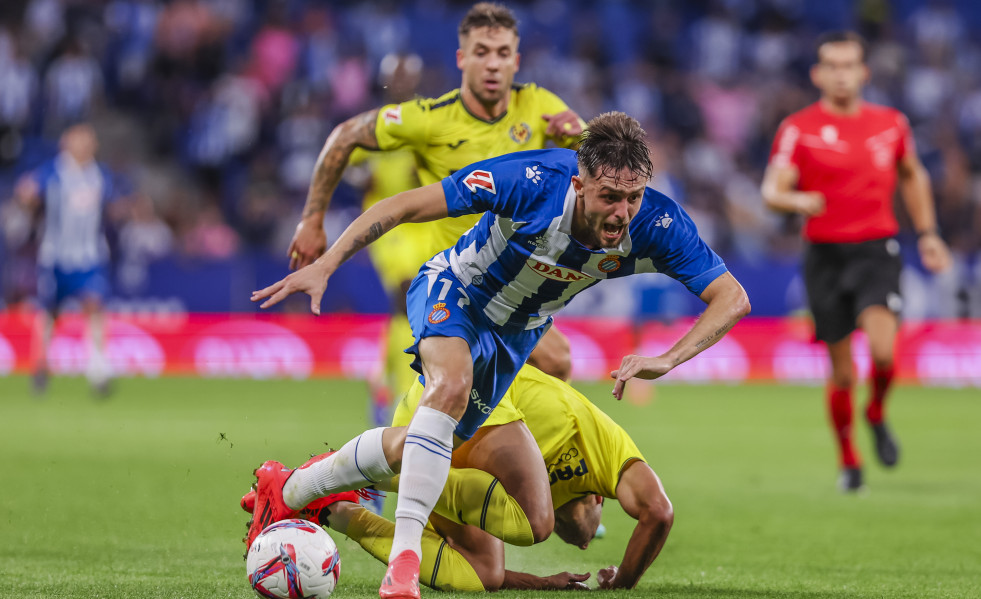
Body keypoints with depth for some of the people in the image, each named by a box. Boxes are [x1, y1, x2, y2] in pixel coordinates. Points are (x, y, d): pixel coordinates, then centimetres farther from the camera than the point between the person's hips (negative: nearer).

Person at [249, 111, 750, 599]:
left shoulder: (657, 225, -32)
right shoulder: (531, 181, -38)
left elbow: (732, 300, -30)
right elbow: (405, 206, -30)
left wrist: (666, 361, -46)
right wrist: (324, 265, -35)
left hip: (517, 333, 5)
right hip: (454, 291, -5)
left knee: (414, 448, 14)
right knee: (451, 386, -37)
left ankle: (287, 491, 39)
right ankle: (403, 559, -35)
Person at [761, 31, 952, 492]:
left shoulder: (890, 123, 6)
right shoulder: (798, 129, -3)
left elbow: (913, 176, 24)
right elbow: (772, 190, -11)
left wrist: (927, 234, 20)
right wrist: (798, 200, -33)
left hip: (876, 250, 1)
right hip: (825, 255, -1)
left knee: (883, 349, -22)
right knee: (841, 372, 2)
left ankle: (877, 414, 10)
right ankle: (848, 461, 24)